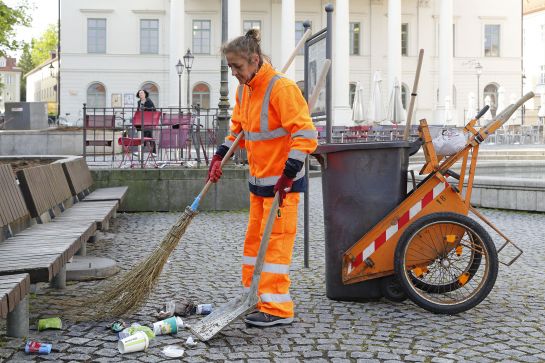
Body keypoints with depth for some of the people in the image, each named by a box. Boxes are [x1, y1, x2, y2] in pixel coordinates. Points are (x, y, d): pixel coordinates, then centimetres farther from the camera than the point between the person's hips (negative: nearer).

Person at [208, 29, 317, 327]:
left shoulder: (281, 88, -19)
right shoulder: (244, 90, 8)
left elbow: (305, 134, -24)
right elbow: (238, 128, 22)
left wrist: (287, 174, -27)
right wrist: (219, 157, 9)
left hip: (283, 181, -9)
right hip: (259, 179, 9)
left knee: (276, 240, -7)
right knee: (254, 237, 15)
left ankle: (277, 308, 0)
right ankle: (254, 295, 28)